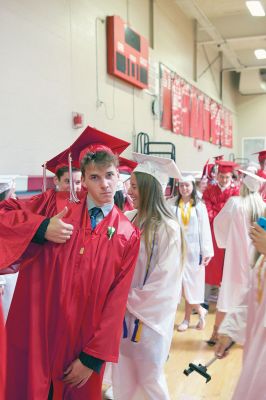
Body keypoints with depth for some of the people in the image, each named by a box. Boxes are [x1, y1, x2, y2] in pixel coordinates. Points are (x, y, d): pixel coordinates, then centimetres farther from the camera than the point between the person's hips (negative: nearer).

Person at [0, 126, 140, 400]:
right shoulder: (55, 204, -5)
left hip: (82, 344, 1)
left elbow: (116, 302, -4)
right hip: (35, 334, 0)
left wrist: (93, 358, -4)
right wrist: (41, 228, -20)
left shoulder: (128, 235, -5)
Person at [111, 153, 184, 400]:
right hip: (124, 311, 5)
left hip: (149, 316, -5)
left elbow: (163, 282, -15)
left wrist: (130, 299, -7)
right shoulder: (129, 219, 0)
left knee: (148, 379, 12)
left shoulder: (167, 229, -17)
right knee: (122, 376, 16)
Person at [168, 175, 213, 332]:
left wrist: (206, 251, -4)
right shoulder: (172, 204, 1)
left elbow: (204, 229, 1)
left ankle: (187, 318, 17)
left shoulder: (199, 206, 1)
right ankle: (200, 310, 22)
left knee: (191, 283, 4)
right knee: (184, 283, 4)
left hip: (194, 248, -1)